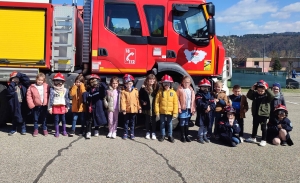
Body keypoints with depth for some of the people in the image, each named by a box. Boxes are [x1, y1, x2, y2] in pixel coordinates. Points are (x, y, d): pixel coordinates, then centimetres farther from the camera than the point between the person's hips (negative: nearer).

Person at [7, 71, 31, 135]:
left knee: (24, 117, 11)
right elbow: (9, 93, -16)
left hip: (23, 103, 0)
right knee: (15, 117, 10)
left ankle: (23, 129, 26)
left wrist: (19, 74, -15)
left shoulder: (22, 84, 2)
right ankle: (14, 129, 24)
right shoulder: (11, 86, 1)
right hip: (15, 104, 0)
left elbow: (27, 80, -13)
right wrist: (13, 83, -15)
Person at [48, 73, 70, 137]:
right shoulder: (52, 90, -3)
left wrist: (67, 107, 10)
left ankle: (64, 131, 23)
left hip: (62, 107, 2)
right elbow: (50, 99, -4)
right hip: (55, 107, -2)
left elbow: (67, 99, 9)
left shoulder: (65, 90, 3)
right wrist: (50, 108, -6)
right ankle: (57, 132, 12)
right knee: (56, 120, 4)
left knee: (63, 119, 10)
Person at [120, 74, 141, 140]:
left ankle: (132, 134, 21)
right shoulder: (123, 92, -6)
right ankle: (125, 133, 19)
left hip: (134, 109, 2)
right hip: (127, 109, -2)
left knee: (132, 122, 12)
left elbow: (137, 100, 5)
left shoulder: (135, 91, 2)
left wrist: (139, 108, 5)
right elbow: (123, 101, -10)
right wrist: (123, 109, -15)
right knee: (126, 122, 9)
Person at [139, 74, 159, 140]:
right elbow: (140, 96, 2)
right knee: (147, 120, 11)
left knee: (153, 120, 9)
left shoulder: (156, 87, -3)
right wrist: (142, 102, -8)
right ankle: (147, 132, 23)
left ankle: (153, 133, 19)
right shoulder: (144, 88, -3)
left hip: (154, 107, 0)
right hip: (147, 107, 0)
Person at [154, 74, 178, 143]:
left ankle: (170, 136, 25)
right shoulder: (160, 92, -5)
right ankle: (162, 135, 28)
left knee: (170, 124, 12)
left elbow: (175, 103, -5)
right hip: (162, 112, 0)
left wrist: (175, 113, -7)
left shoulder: (173, 92, -5)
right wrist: (157, 112, -7)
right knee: (162, 124, 13)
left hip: (170, 112, 0)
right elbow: (157, 102, -4)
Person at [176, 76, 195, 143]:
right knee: (182, 123, 2)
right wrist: (179, 107, -12)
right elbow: (177, 99, -7)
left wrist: (193, 109, 5)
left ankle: (187, 135, 21)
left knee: (187, 123, 13)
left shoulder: (191, 90, 8)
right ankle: (182, 136, 11)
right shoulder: (180, 89, -5)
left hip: (189, 109, 4)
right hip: (182, 109, -4)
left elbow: (193, 100, 8)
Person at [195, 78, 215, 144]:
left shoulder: (210, 95, 10)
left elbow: (213, 104, 1)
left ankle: (205, 136, 27)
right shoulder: (199, 94, -5)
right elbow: (199, 103, -21)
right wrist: (206, 106, -25)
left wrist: (209, 108, -18)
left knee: (206, 125, 14)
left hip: (208, 113, 5)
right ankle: (200, 137, 8)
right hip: (201, 113, -5)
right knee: (201, 126, -4)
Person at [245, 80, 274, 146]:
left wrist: (267, 89, -33)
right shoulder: (255, 94, 3)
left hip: (263, 114, -5)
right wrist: (252, 89, -18)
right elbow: (249, 96, -4)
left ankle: (264, 140, 10)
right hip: (255, 113, 5)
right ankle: (253, 138, 33)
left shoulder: (267, 95, -9)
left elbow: (272, 96, -27)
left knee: (263, 127, 2)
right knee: (254, 126, 18)